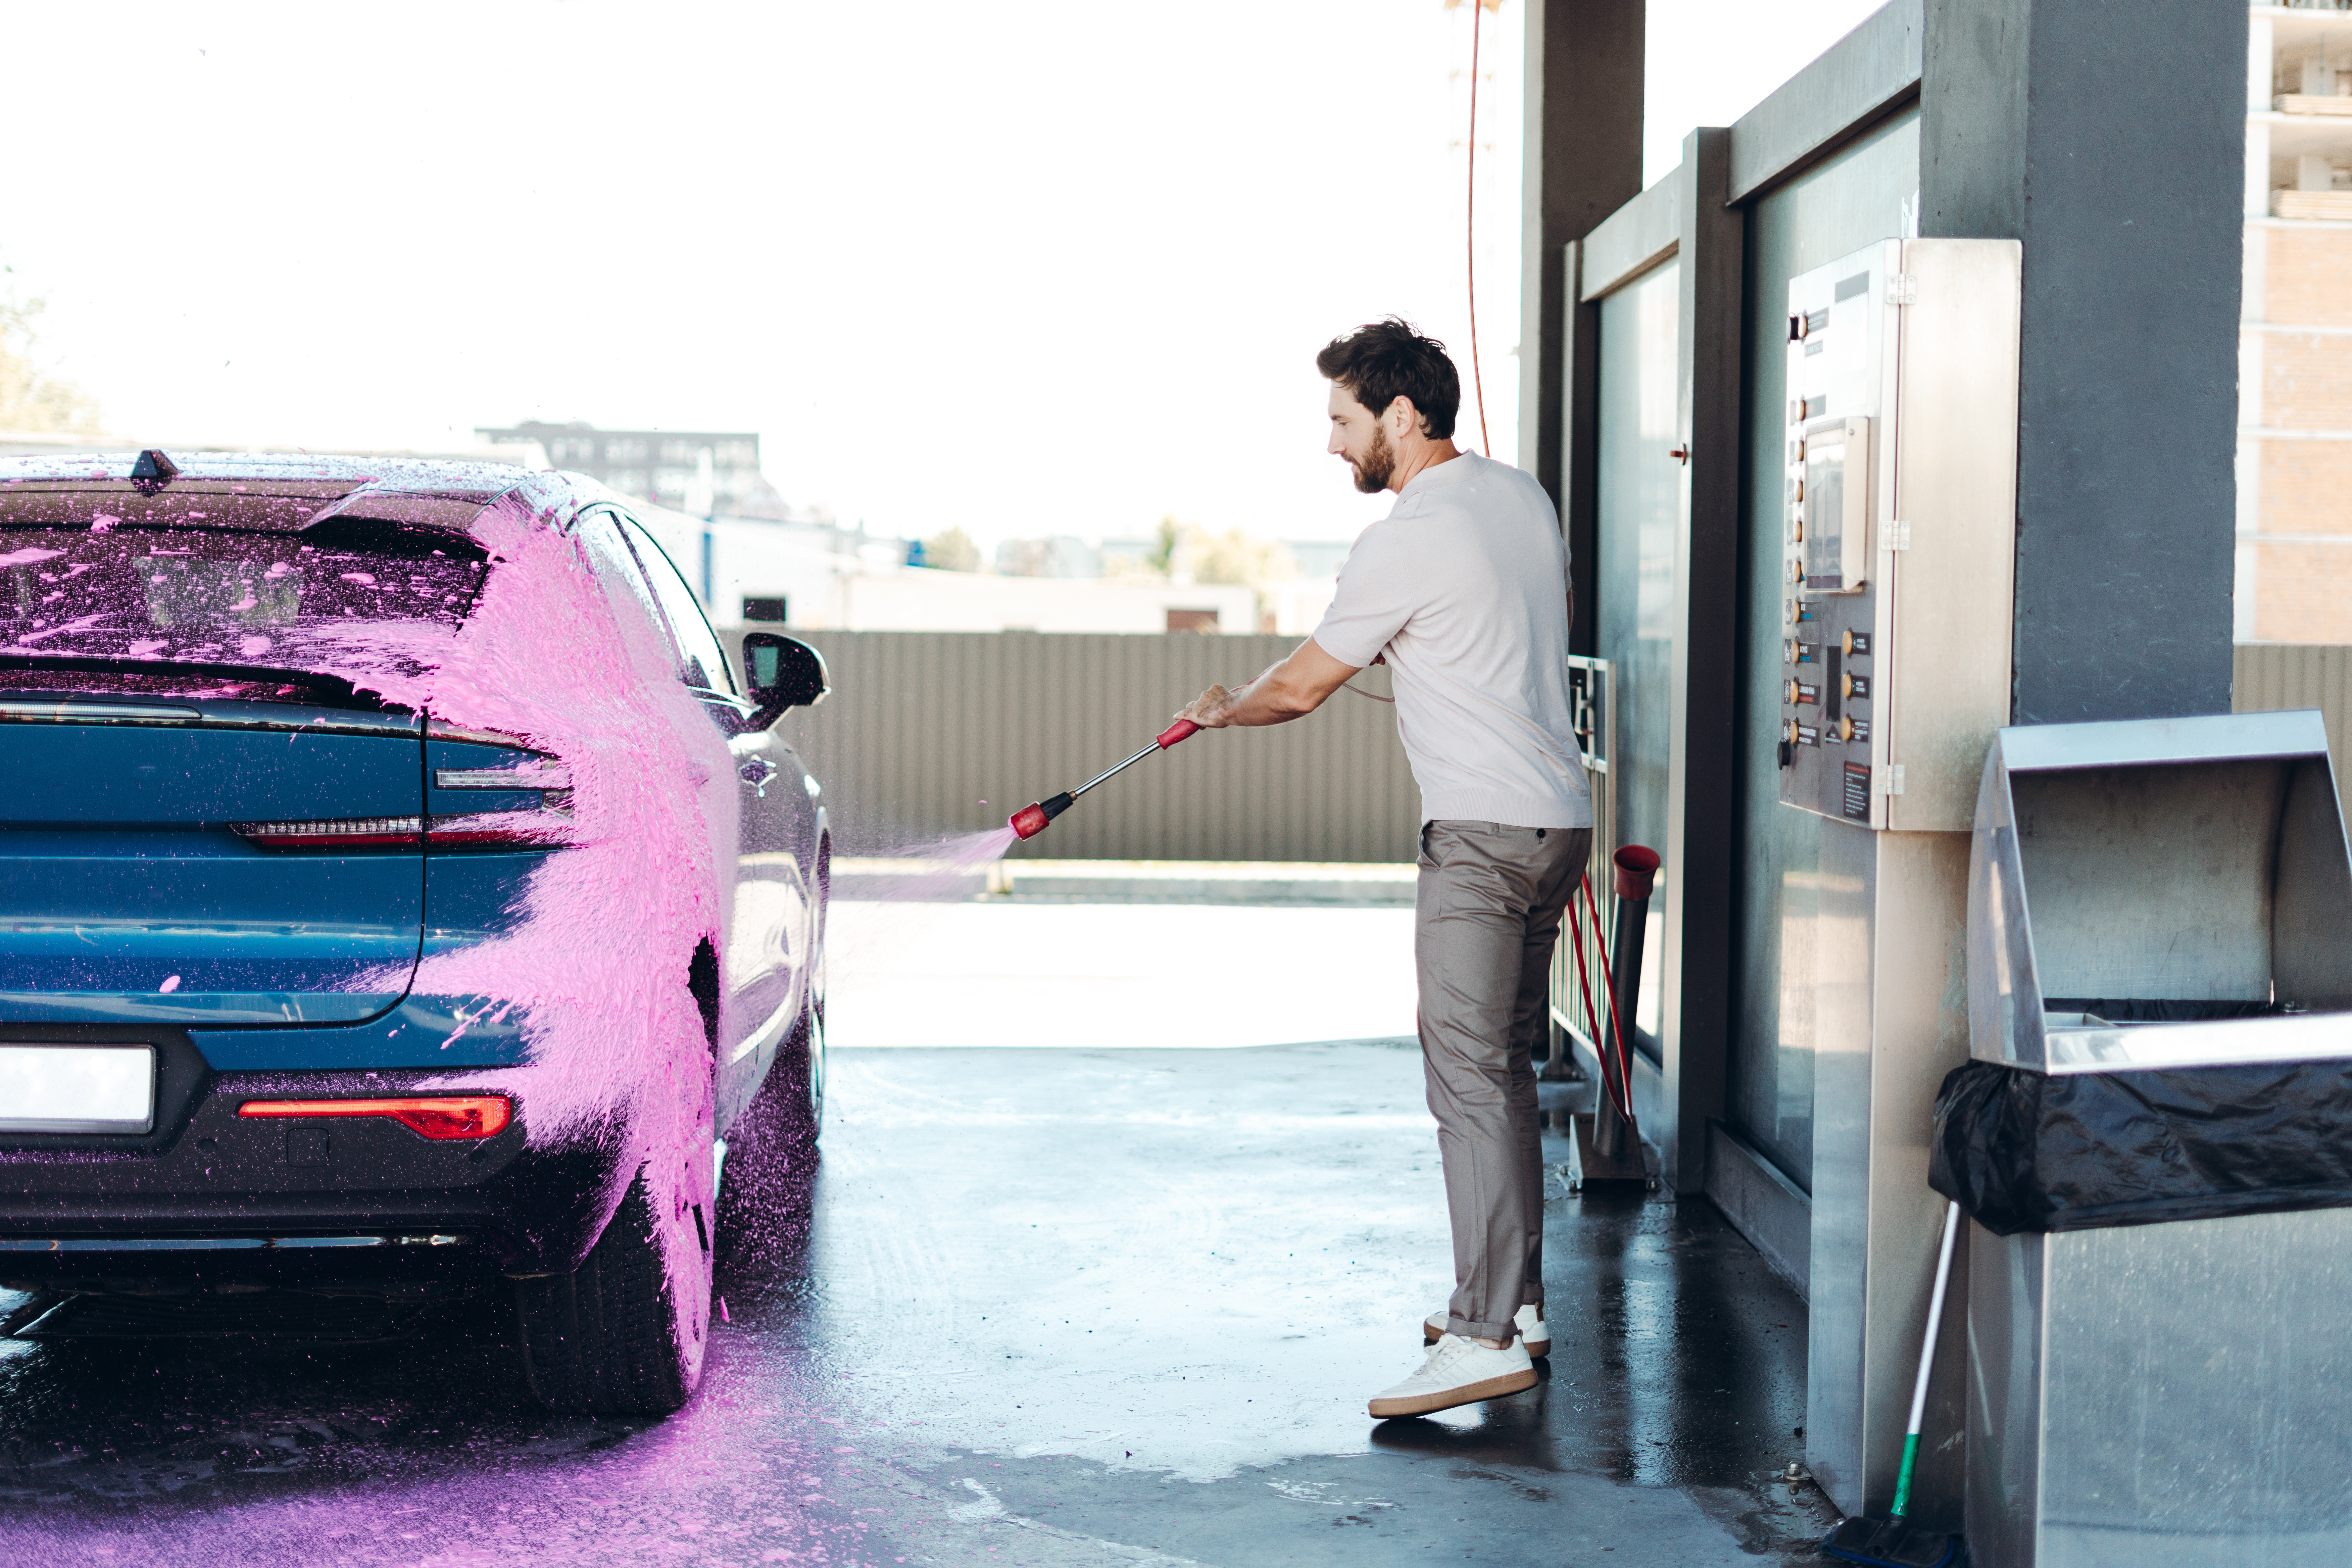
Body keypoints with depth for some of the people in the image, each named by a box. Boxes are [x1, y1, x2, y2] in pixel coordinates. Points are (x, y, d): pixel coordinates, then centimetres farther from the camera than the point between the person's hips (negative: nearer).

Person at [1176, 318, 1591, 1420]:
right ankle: (1516, 1300, 22)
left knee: (1470, 1080, -10)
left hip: (1483, 832, -10)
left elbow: (1299, 688, -6)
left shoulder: (1406, 543, -15)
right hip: (1560, 817, 10)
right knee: (1504, 1065, 16)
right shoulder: (1525, 497, 12)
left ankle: (1488, 1338, -12)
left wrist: (1223, 709, 14)